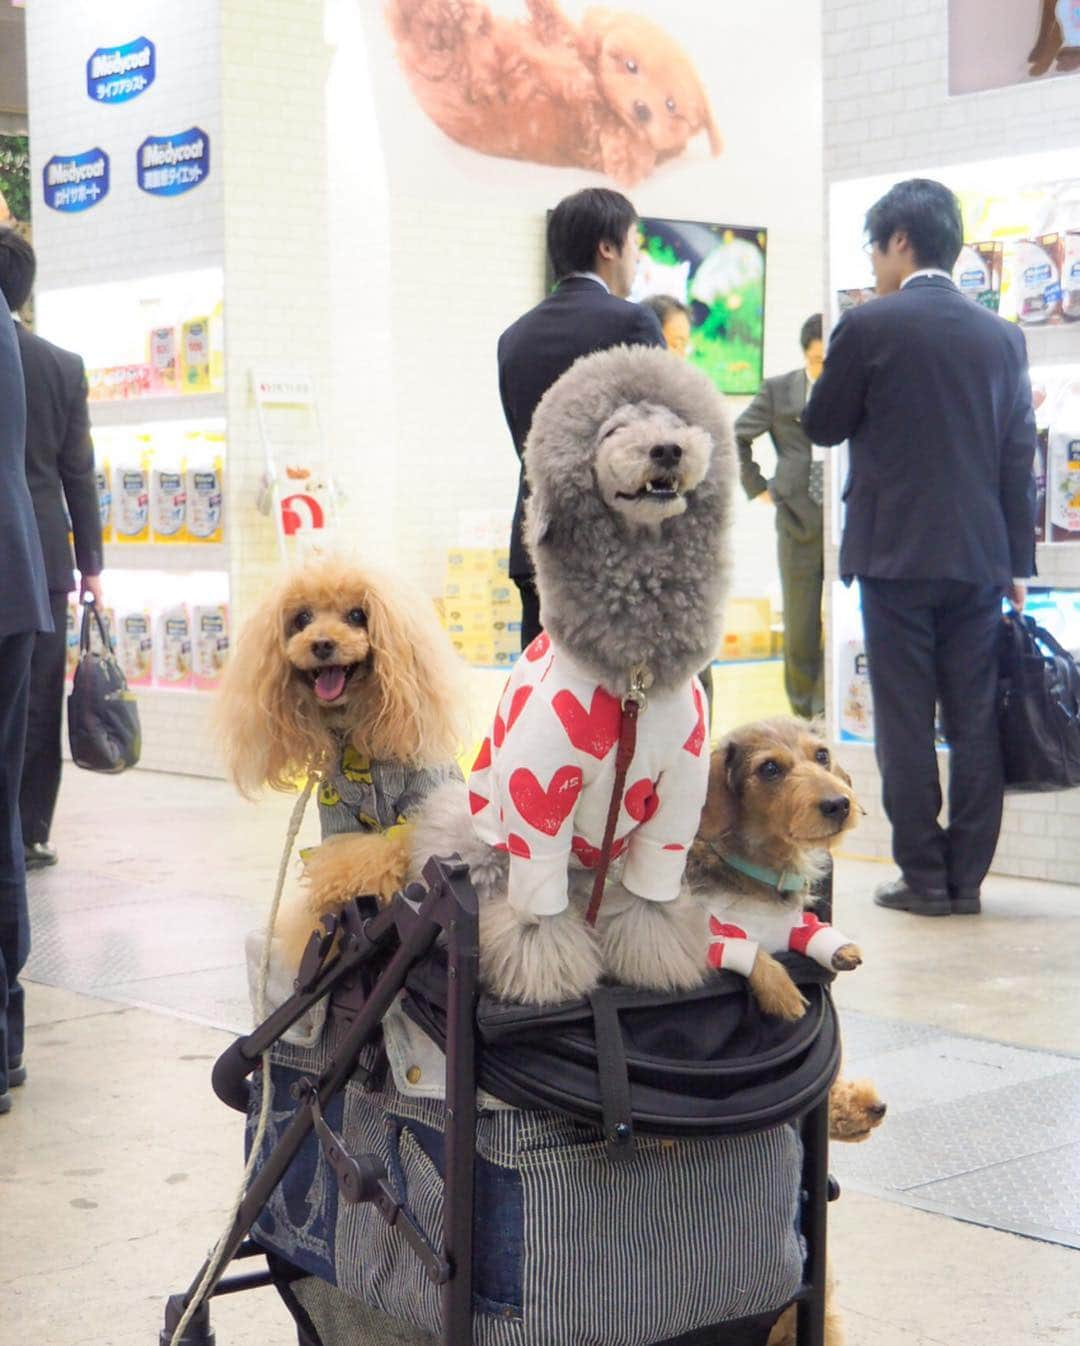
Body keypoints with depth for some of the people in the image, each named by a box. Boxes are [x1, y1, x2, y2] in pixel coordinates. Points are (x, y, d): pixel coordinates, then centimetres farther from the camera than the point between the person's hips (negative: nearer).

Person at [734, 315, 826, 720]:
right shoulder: (779, 391, 5)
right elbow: (735, 439, 12)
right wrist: (758, 486, 7)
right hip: (799, 523, 1)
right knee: (800, 631, 7)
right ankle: (804, 715, 19)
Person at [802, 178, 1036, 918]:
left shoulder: (869, 326, -6)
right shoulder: (1001, 336, 7)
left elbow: (823, 426, 3)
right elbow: (1019, 456, 7)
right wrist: (1018, 563, 11)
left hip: (896, 553, -4)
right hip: (979, 555, 4)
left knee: (906, 719, 1)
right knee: (976, 722, 7)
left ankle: (924, 876, 4)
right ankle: (967, 876, 11)